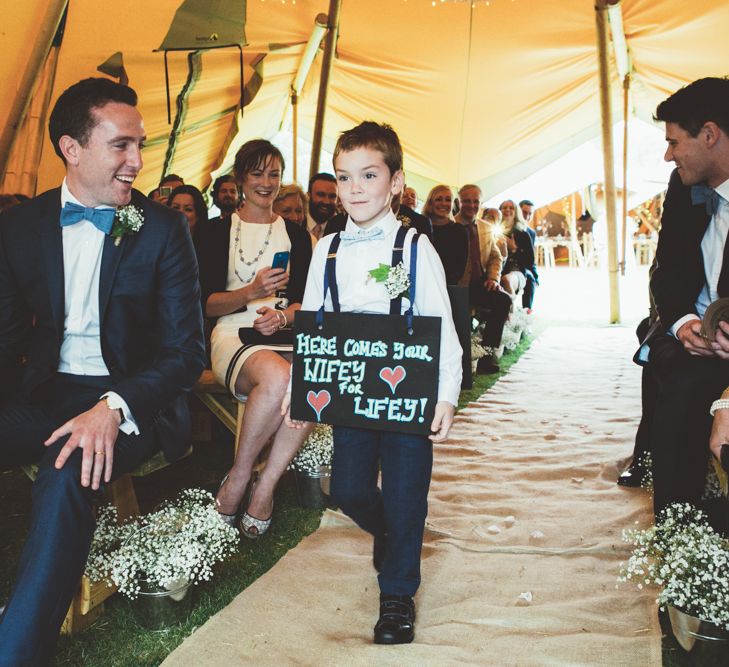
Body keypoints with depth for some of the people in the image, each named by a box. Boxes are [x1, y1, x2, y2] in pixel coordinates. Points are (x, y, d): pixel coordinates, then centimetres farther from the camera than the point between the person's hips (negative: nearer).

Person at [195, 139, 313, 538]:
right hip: (234, 337, -2)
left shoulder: (296, 235, 18)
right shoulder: (218, 233, 10)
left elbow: (304, 301, 13)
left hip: (285, 339, 3)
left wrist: (282, 316, -9)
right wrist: (252, 292, -13)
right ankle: (238, 479, -17)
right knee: (276, 376, -38)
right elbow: (206, 303, 3)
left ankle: (264, 488, -22)